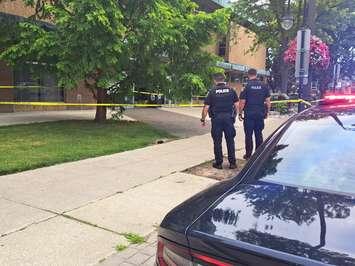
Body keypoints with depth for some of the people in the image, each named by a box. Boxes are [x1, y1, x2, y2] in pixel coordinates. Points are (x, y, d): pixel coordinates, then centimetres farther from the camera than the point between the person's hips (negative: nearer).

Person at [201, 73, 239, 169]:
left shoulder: (212, 92, 0)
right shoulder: (231, 90, 5)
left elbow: (206, 107, -3)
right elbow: (236, 105, 3)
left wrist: (203, 120, 6)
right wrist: (234, 115, 15)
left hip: (216, 118, -1)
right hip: (229, 117, 2)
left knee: (217, 141, 6)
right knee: (230, 141, 8)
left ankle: (218, 163, 10)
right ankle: (232, 162, 11)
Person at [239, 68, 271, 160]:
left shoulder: (246, 86, -7)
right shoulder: (264, 85, 2)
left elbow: (242, 102, -9)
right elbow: (268, 101, 3)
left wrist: (240, 113, 1)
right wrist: (267, 112, 13)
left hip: (249, 114, -3)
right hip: (260, 114, 3)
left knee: (248, 135, 4)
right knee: (259, 134, 12)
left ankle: (248, 155, 9)